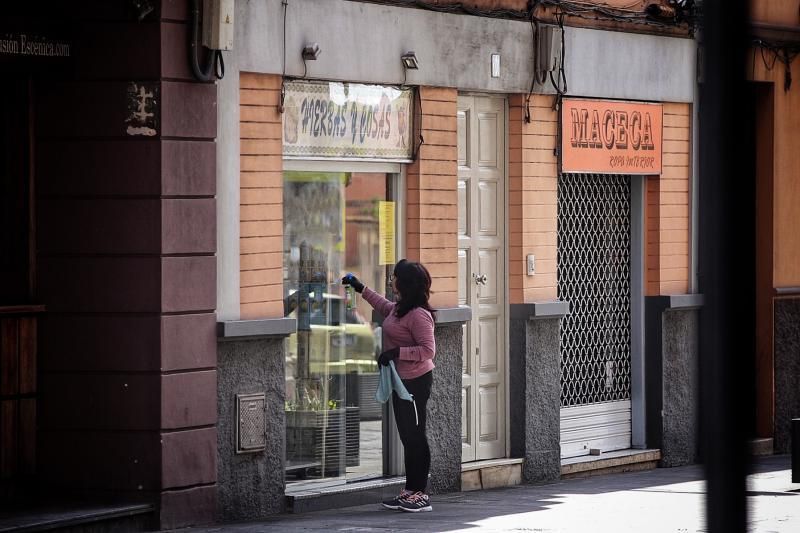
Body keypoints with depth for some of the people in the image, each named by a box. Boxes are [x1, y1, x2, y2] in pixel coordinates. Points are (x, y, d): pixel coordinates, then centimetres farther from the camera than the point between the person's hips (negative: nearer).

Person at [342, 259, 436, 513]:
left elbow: (428, 350, -24)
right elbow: (384, 306, 34)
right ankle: (410, 491, 19)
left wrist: (396, 352, -26)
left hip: (415, 381, -10)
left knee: (415, 436, -5)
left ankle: (421, 494, 1)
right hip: (401, 379, 10)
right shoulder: (399, 308, 9)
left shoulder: (418, 315, -21)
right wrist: (362, 289, 37)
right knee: (407, 436, 13)